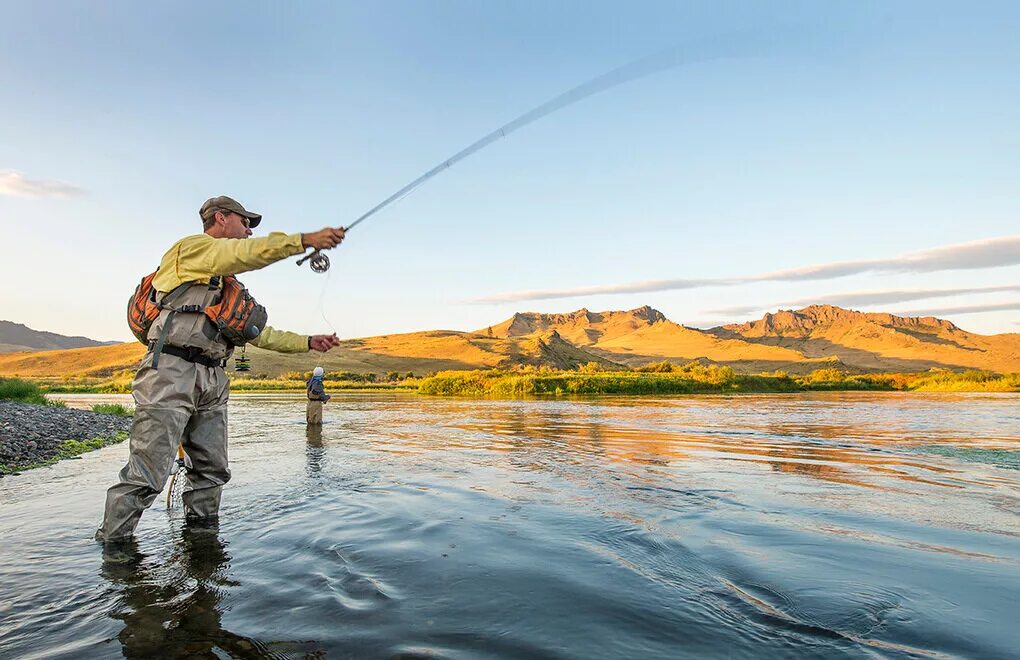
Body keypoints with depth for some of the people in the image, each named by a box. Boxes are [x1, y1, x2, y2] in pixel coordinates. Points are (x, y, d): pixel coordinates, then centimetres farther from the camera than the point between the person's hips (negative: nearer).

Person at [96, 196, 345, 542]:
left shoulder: (229, 287, 27)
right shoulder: (192, 247, 2)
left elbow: (256, 333, 24)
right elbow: (247, 253, -17)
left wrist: (308, 342, 17)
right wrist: (306, 240, -23)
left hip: (212, 380, 9)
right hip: (172, 373, -9)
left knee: (212, 471, 10)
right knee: (146, 474, -10)